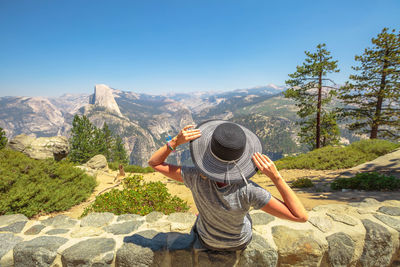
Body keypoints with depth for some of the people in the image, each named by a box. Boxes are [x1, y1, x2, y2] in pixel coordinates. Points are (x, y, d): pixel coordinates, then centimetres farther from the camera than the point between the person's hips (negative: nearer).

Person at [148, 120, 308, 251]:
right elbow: (301, 216, -36)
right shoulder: (247, 191, -44)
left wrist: (176, 141, -39)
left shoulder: (196, 178, -40)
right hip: (240, 242, 0)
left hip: (207, 240, 1)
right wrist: (275, 176, -43)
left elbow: (154, 163, -26)